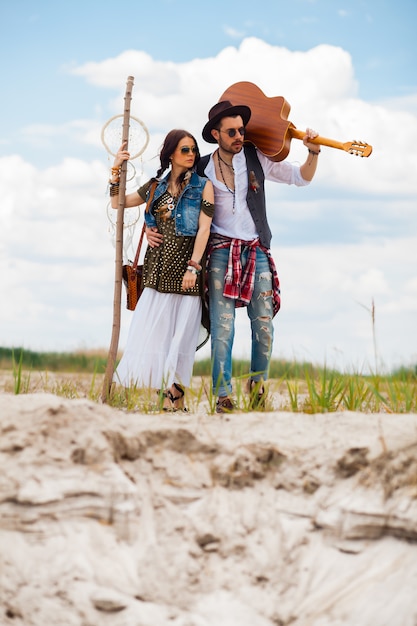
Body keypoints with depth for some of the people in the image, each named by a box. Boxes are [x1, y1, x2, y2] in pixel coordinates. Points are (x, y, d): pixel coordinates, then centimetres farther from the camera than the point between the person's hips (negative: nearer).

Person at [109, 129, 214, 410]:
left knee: (181, 331, -5)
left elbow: (204, 229, -6)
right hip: (158, 266, 4)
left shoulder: (203, 186, 1)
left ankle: (176, 395, -1)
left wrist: (193, 266, -15)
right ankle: (169, 395, 3)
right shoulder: (157, 186, 12)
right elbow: (118, 203, 16)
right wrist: (116, 171, 4)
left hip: (185, 264, -4)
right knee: (155, 329, -1)